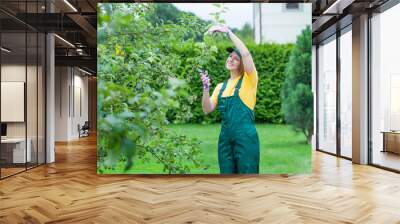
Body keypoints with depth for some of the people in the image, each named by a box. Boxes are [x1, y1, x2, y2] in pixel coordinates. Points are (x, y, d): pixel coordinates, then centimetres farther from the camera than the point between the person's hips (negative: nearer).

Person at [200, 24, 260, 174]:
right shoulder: (221, 86, 13)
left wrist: (228, 32, -14)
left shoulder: (249, 80, -1)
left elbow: (246, 53, -17)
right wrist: (206, 87, -8)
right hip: (225, 138, 5)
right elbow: (207, 110, 4)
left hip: (245, 137, -5)